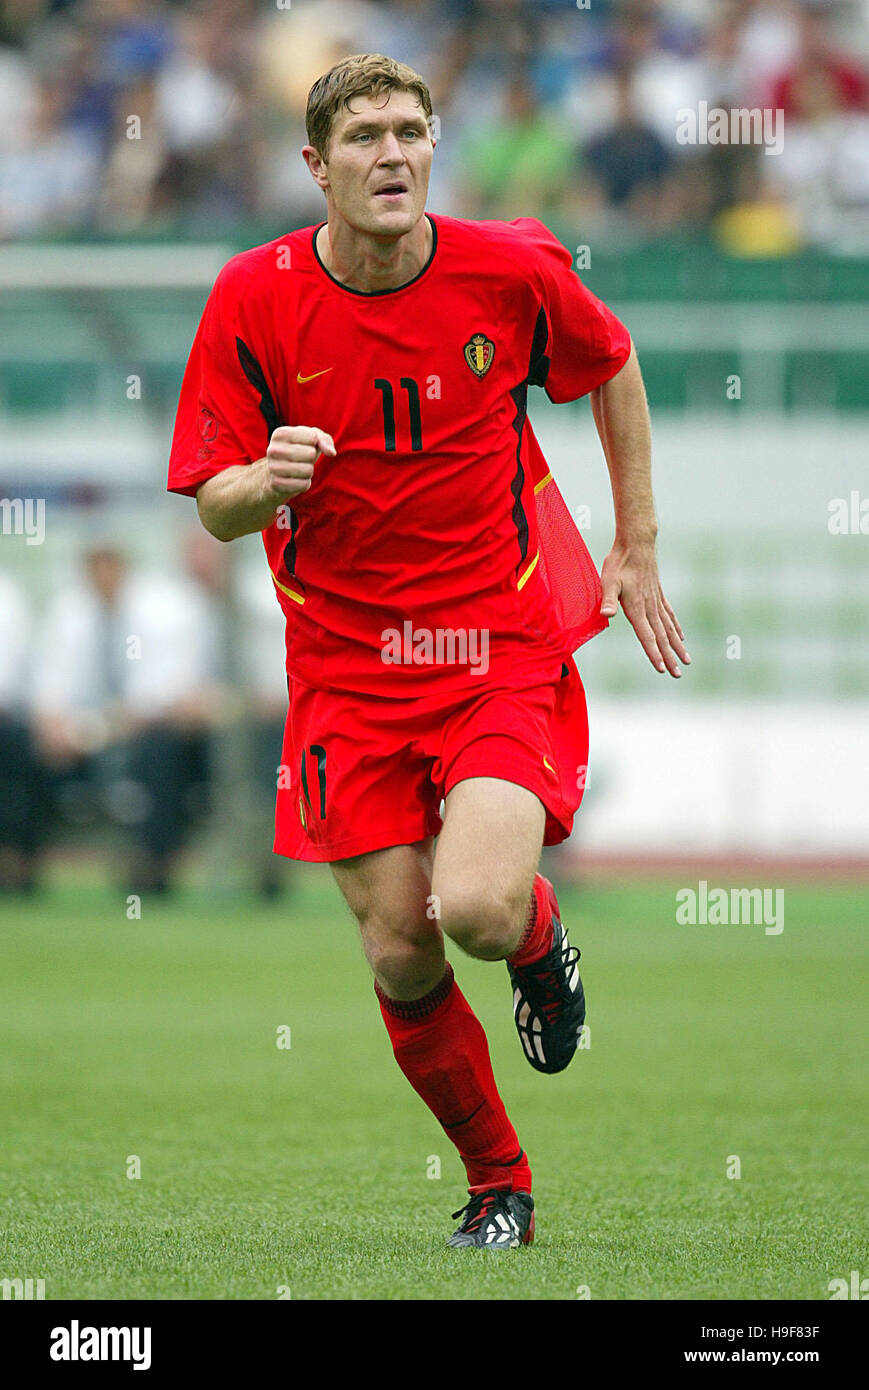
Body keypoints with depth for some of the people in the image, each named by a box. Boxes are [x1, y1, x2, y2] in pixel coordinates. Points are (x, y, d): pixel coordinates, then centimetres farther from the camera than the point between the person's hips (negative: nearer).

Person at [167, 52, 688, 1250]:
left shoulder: (511, 270, -8)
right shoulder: (256, 299, -8)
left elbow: (614, 367, 13)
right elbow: (214, 510, -4)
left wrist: (637, 552, 12)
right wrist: (264, 485, -28)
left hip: (505, 645, -2)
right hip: (346, 667, 2)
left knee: (478, 910, -23)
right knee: (401, 960, -1)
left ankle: (540, 941, 15)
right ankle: (497, 1182, 22)